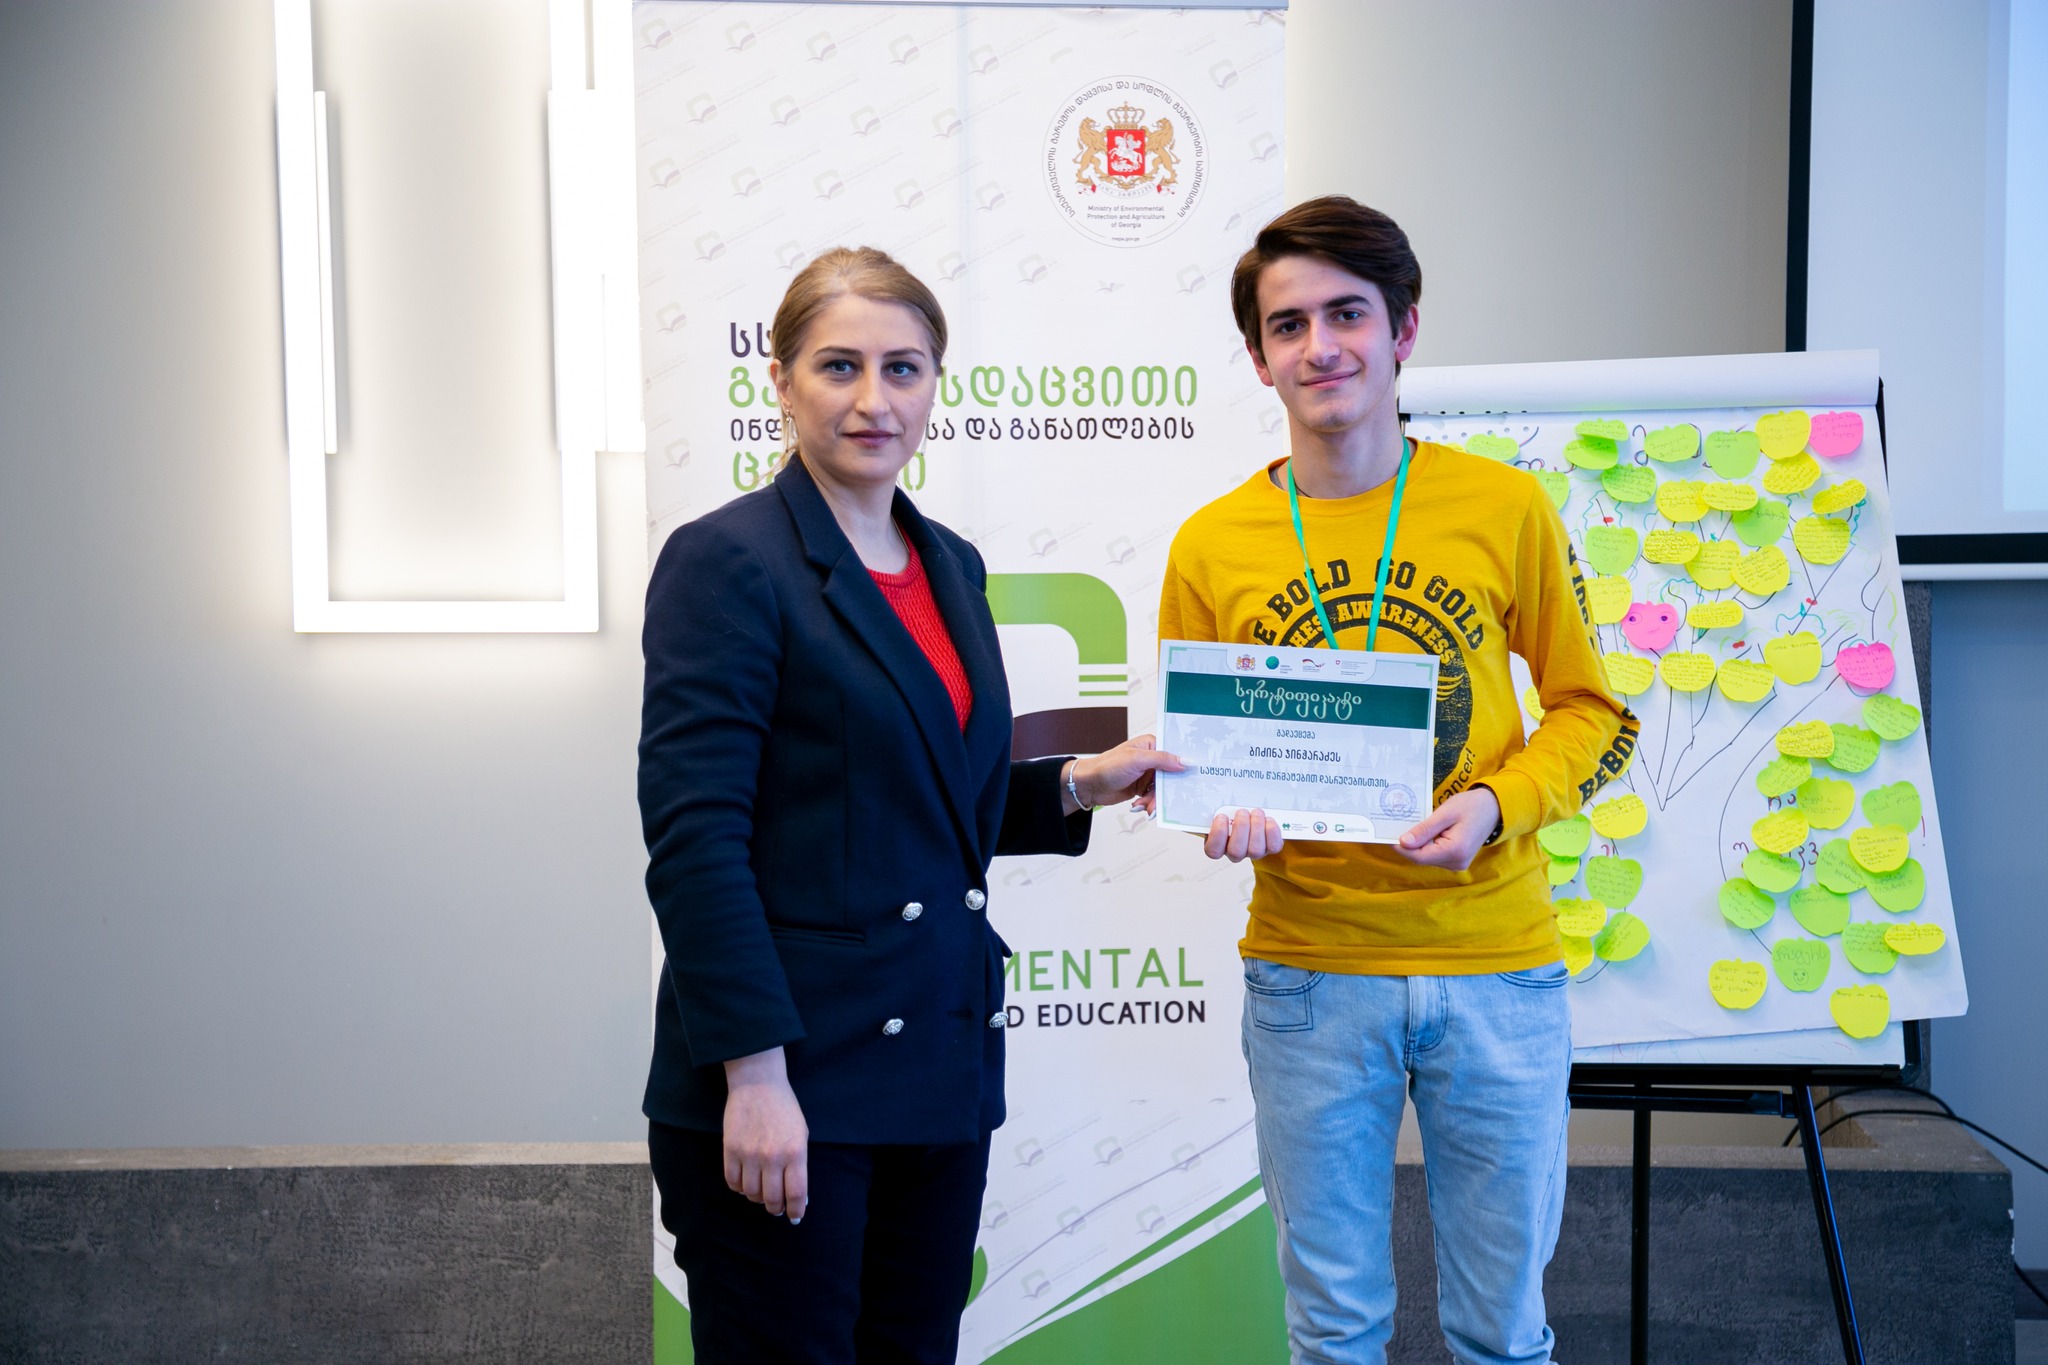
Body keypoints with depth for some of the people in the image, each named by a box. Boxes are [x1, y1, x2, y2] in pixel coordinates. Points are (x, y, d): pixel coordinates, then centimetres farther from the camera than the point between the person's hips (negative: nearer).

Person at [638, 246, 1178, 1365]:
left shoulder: (949, 566, 12)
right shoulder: (726, 561, -11)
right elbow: (694, 836, -16)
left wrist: (1075, 786, 5)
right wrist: (754, 1073, -20)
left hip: (941, 1062, 7)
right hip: (789, 1075, -7)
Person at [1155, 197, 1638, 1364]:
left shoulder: (1505, 508, -2)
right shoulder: (1213, 546, 0)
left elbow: (1595, 712, 4)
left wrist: (1497, 804, -14)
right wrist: (1225, 812, -13)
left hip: (1495, 963, 0)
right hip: (1309, 969, 1)